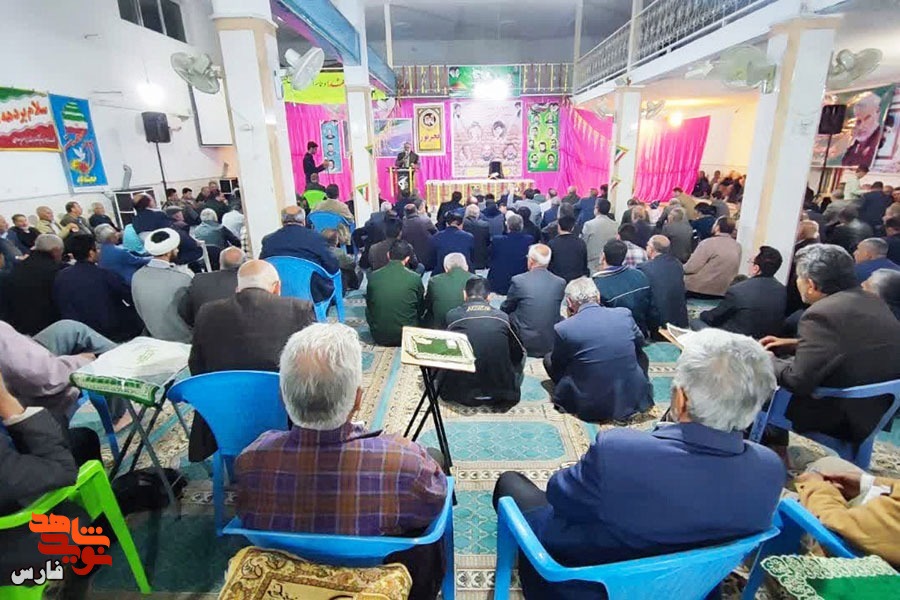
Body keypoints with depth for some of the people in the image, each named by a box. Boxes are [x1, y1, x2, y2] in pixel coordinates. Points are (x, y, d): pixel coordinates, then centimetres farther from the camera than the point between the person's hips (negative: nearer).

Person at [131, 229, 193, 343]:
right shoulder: (185, 277, -28)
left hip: (155, 337, 7)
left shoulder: (137, 277, -8)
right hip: (185, 340, -7)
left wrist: (156, 328, 19)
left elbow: (141, 312, 5)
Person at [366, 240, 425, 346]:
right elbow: (421, 310, 3)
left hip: (378, 337, 2)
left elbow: (369, 306, 7)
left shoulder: (372, 277, -7)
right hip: (406, 336, -1)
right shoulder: (415, 278, -11)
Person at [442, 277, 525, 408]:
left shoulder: (452, 315, -2)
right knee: (520, 354, 27)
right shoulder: (503, 317, -1)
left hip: (461, 392, -1)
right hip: (501, 395, 1)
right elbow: (518, 353, 11)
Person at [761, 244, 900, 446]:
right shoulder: (872, 301, 3)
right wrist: (793, 343, 12)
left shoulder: (821, 314, -26)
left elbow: (799, 381, -26)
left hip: (849, 416, -8)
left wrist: (766, 361, -8)